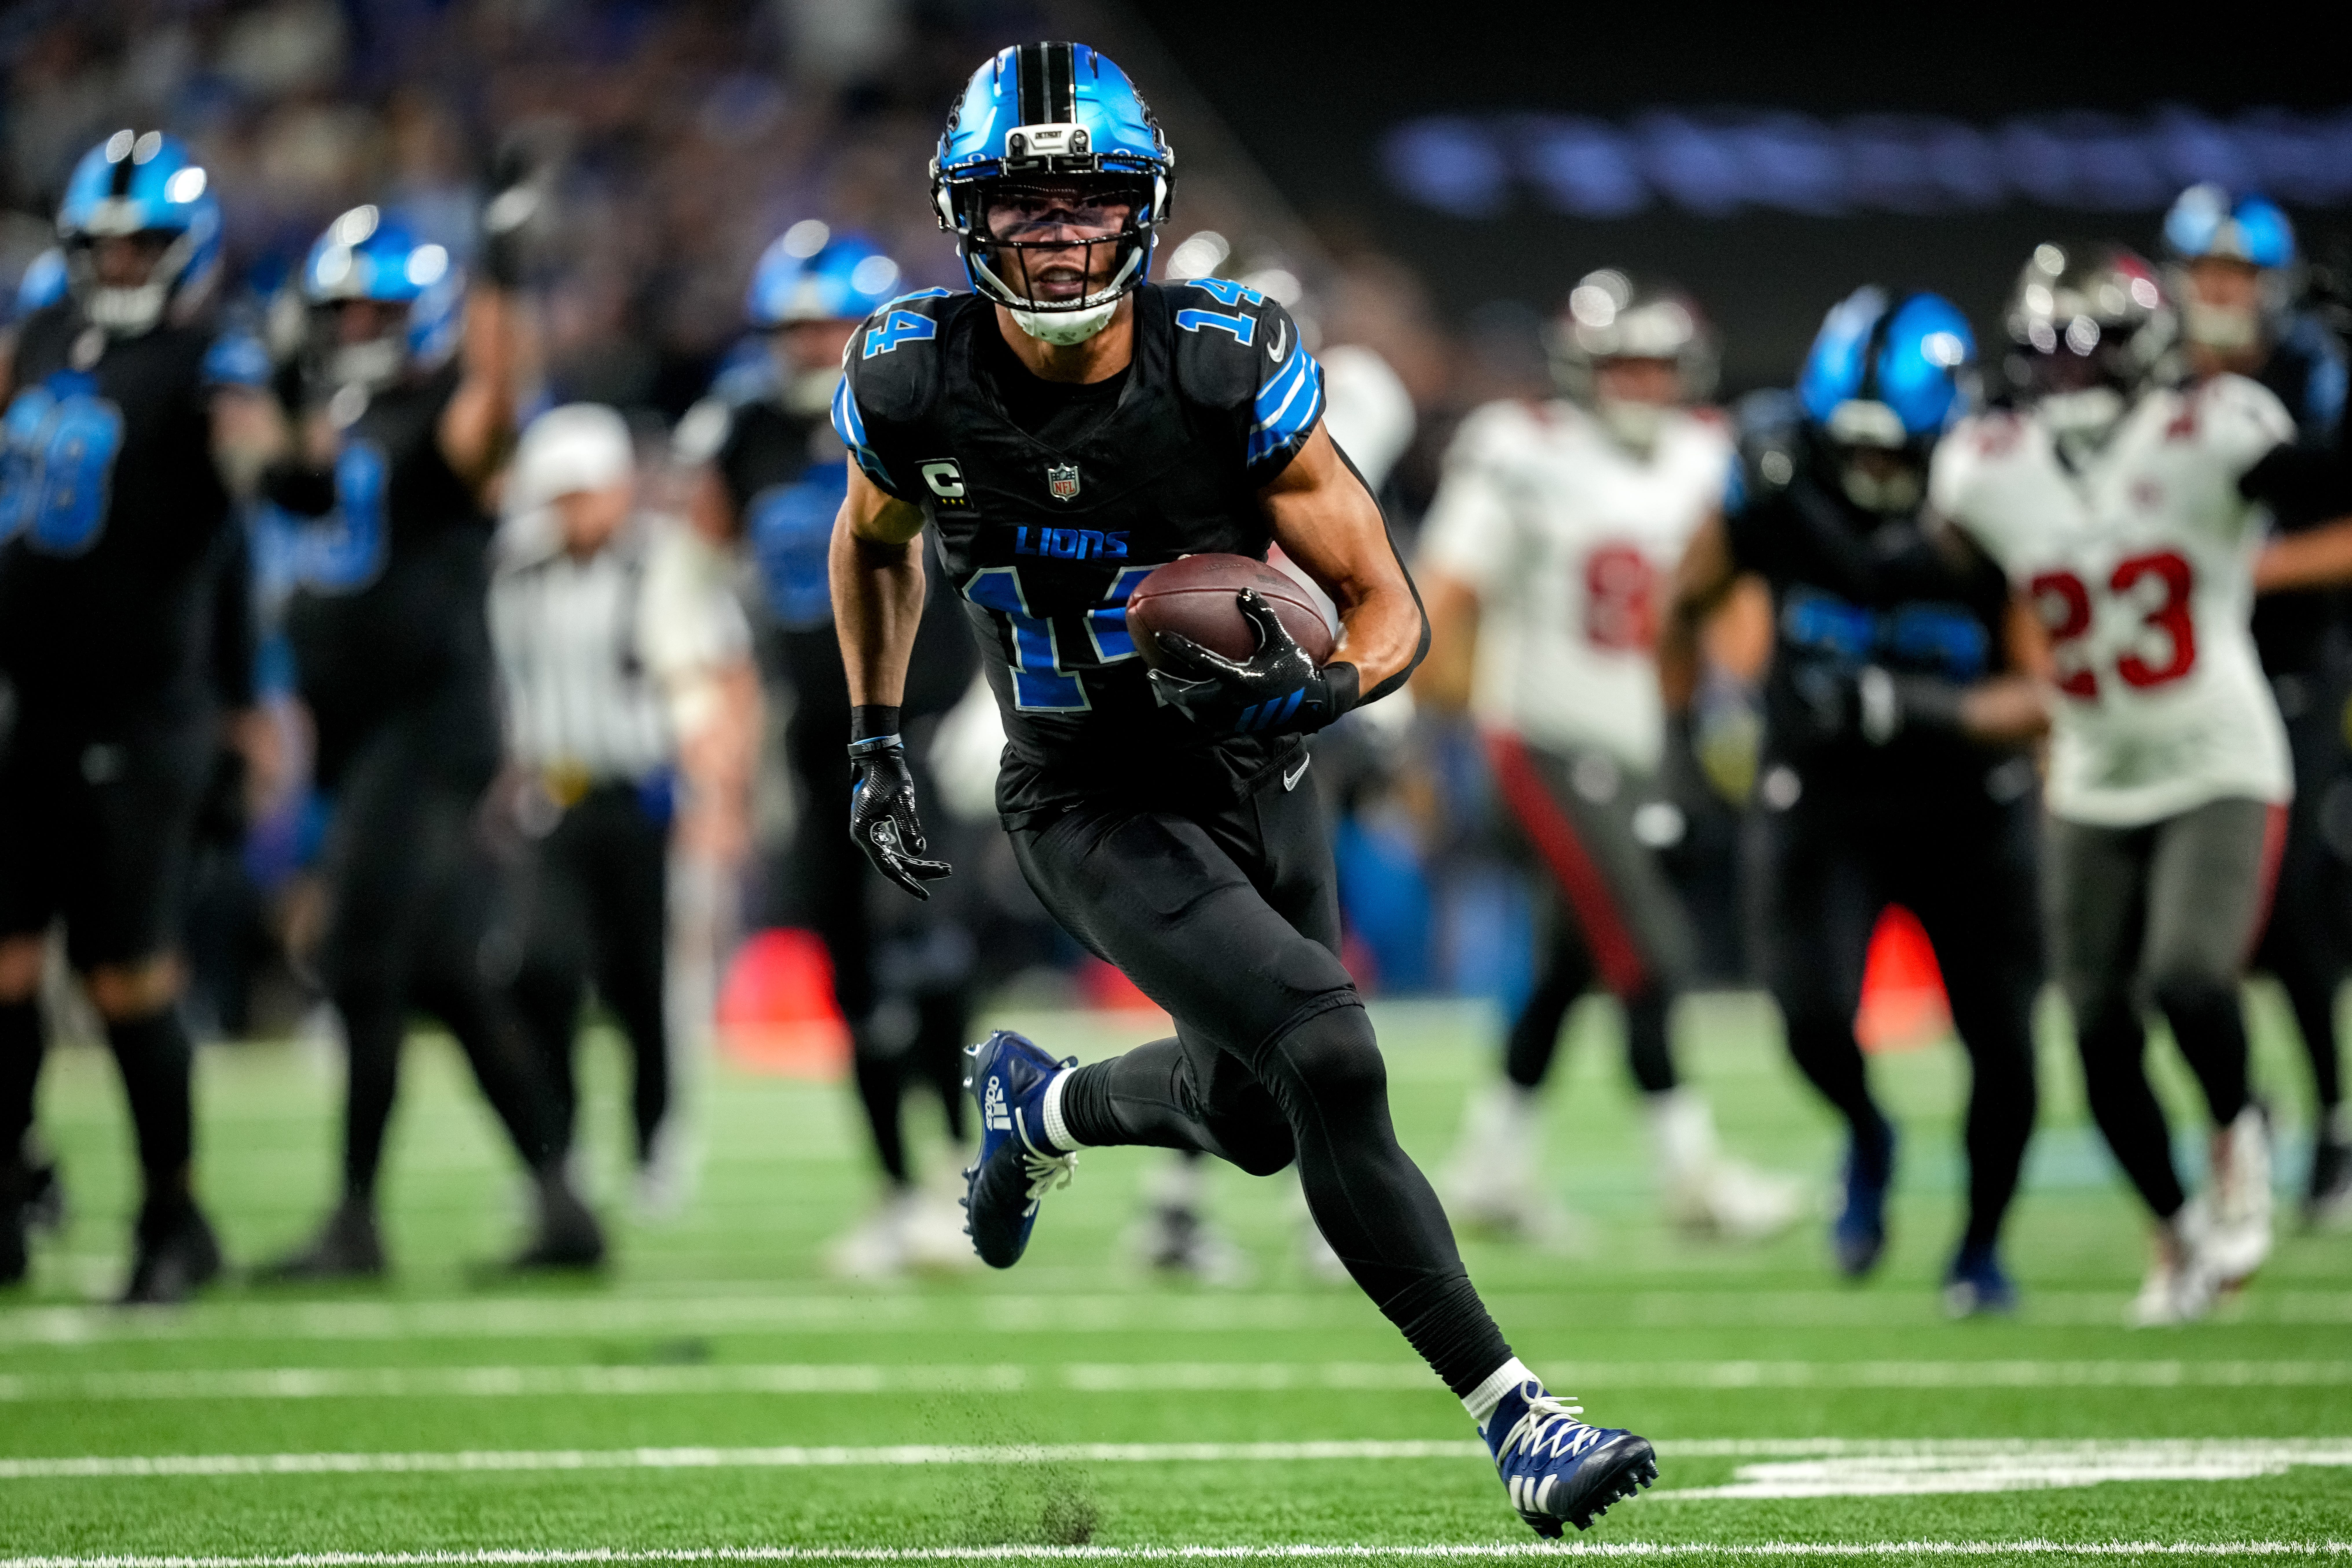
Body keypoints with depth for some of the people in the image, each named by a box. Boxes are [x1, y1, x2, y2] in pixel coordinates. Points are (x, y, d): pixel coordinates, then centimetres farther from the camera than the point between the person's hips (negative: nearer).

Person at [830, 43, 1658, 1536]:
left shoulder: (1230, 365, -20)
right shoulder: (916, 381, -15)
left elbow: (1391, 612, -15)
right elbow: (875, 545, 10)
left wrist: (1308, 688, -35)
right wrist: (876, 746, 9)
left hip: (1259, 785, 3)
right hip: (1095, 810, -3)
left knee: (1259, 1118, 20)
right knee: (1331, 1060, -21)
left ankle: (1042, 1105, 52)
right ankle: (1515, 1418, -17)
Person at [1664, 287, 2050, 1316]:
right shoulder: (1777, 492, -17)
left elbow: (2046, 693, -21)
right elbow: (1687, 607, 3)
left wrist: (1925, 709, -35)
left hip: (1966, 811, 0)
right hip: (1821, 812, 0)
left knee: (2003, 1047, 1)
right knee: (1817, 1020, -21)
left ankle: (1980, 1249, 30)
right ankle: (1866, 1138, 16)